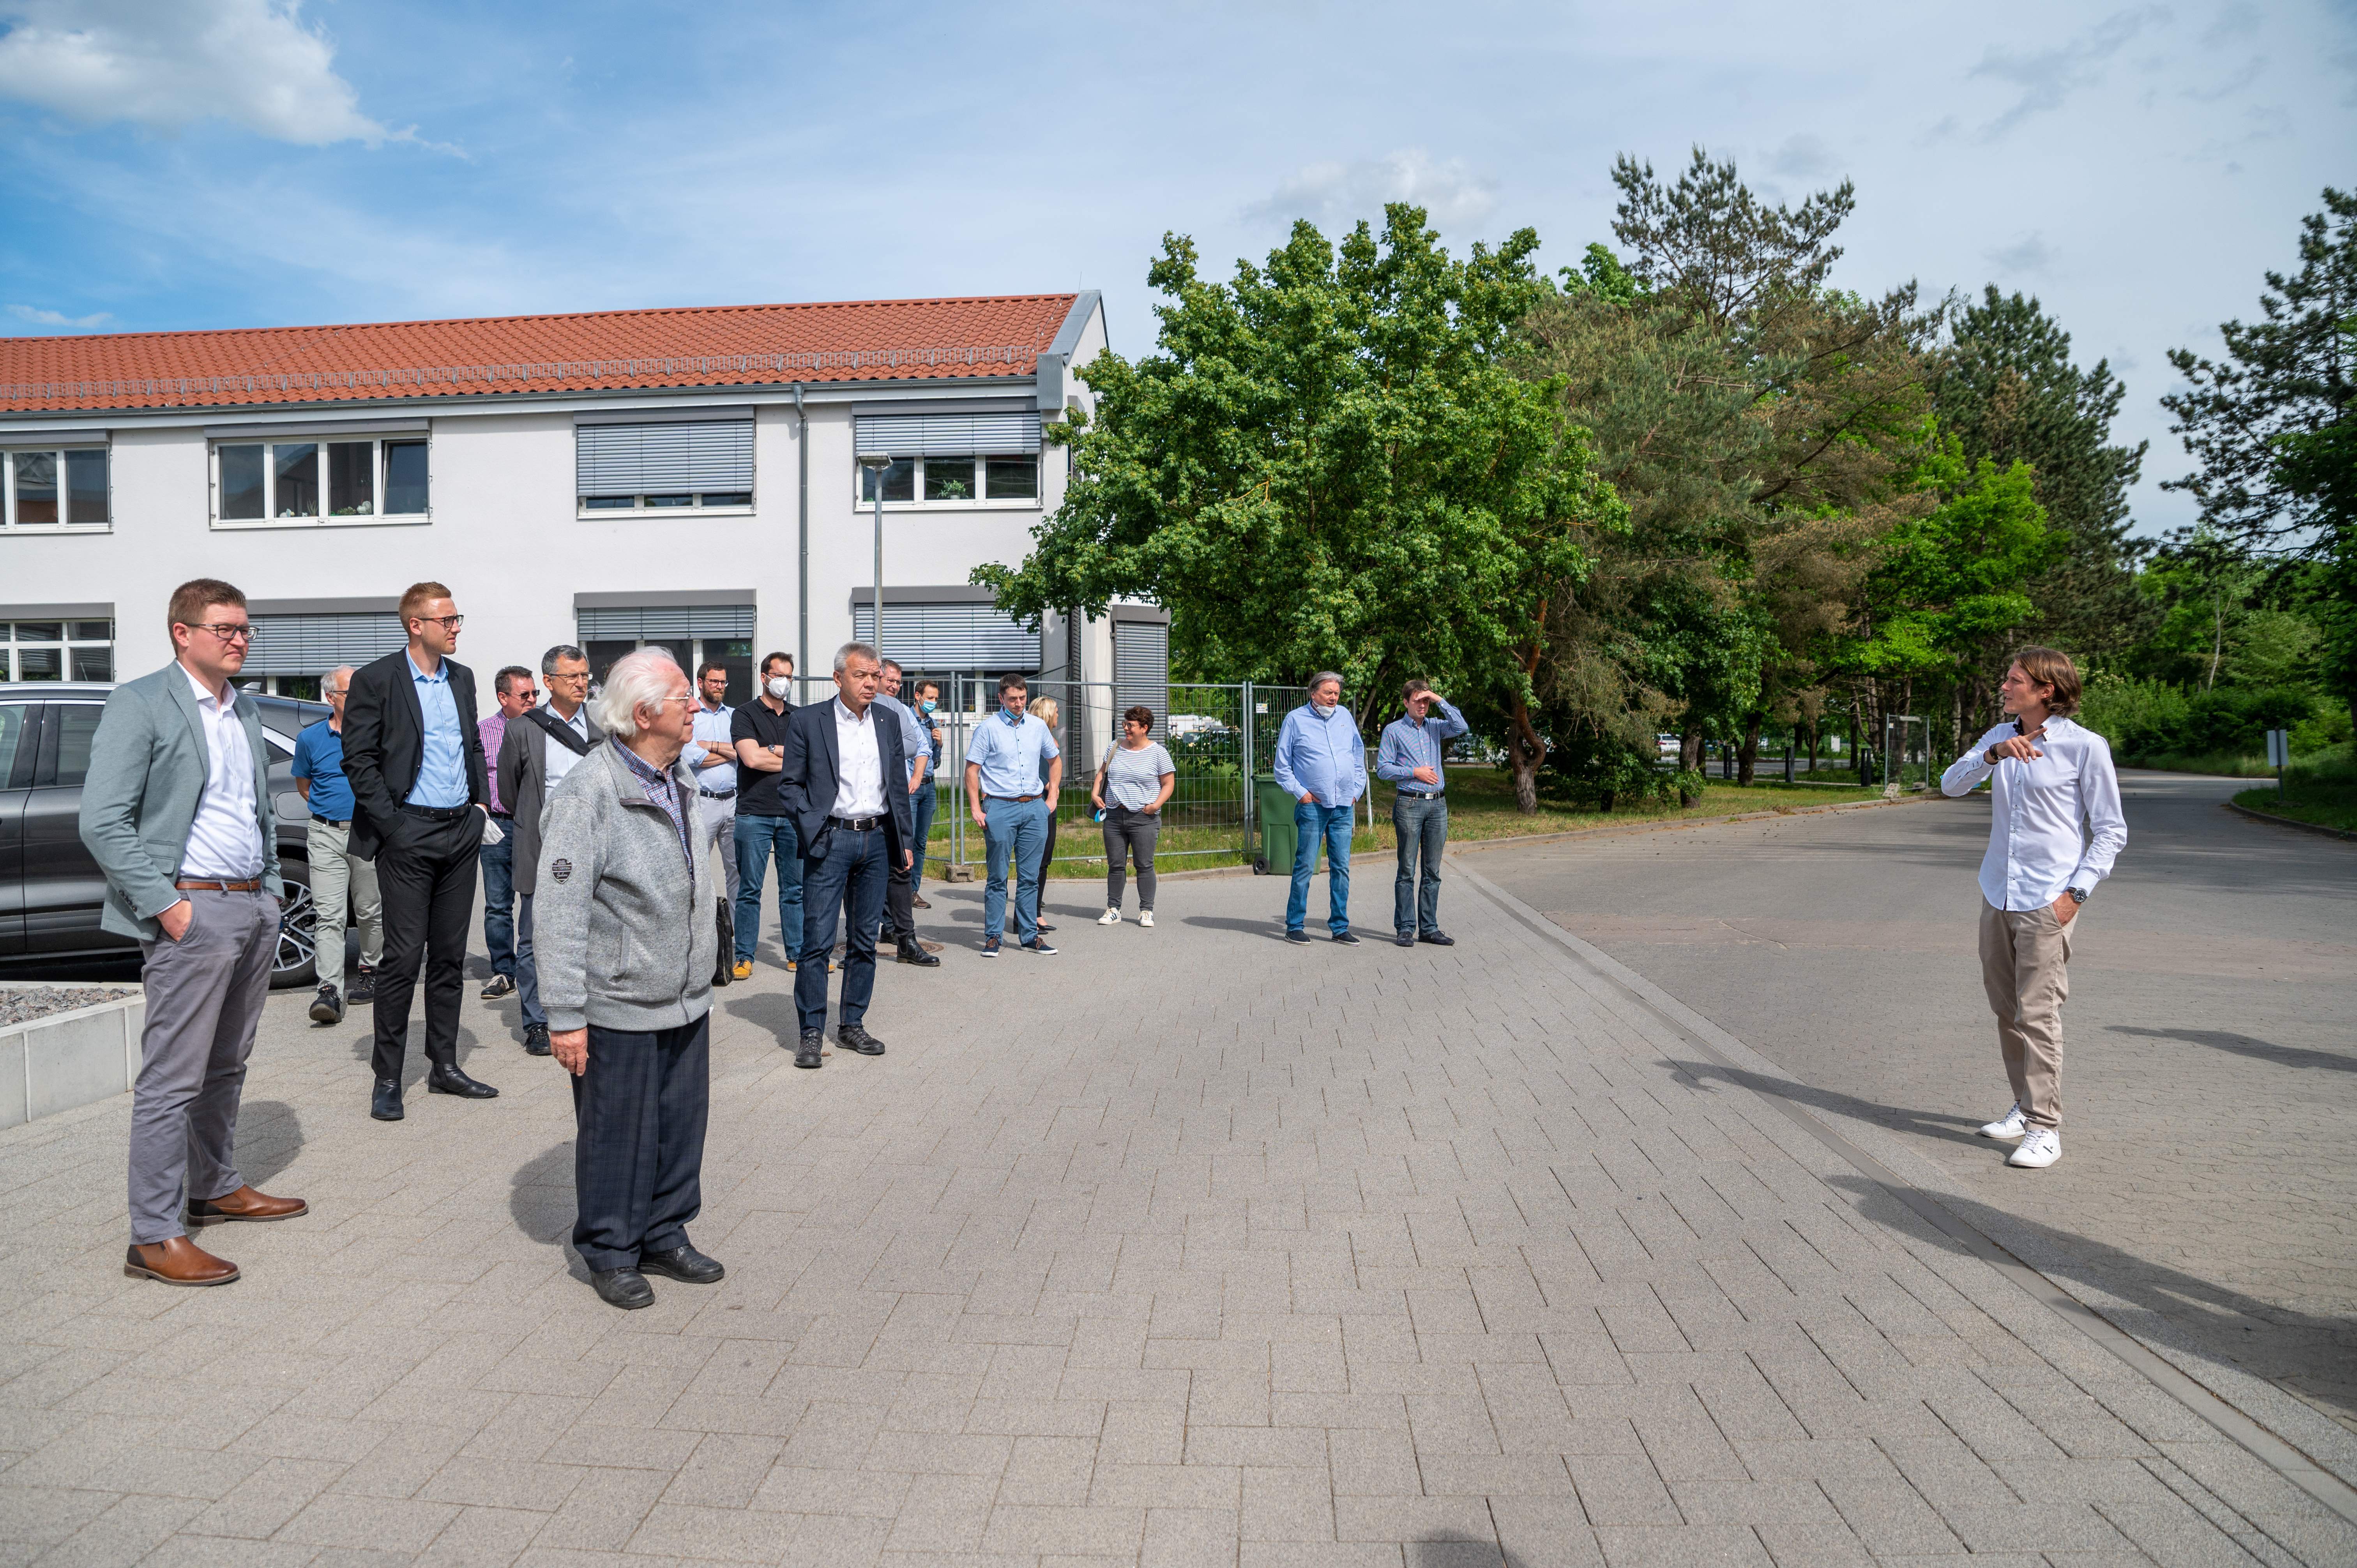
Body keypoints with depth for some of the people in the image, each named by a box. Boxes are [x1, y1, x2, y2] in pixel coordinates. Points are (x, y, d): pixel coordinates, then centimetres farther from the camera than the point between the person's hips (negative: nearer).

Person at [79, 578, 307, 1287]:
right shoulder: (139, 704, -8)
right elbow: (103, 823, -14)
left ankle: (217, 1188, 31)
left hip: (255, 908, 8)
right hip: (192, 910, -7)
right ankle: (155, 1236, 3)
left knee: (226, 1066, 18)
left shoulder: (247, 711, 15)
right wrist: (164, 904, -17)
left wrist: (272, 883, 13)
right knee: (172, 1079, -4)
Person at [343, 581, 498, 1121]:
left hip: (460, 832, 6)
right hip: (409, 834, -6)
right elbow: (358, 759, -8)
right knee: (404, 957, -3)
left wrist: (481, 802, 9)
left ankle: (444, 1066, 20)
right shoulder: (376, 680, -6)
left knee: (450, 955, 11)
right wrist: (390, 825, -12)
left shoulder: (462, 678, 12)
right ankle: (388, 1078, 8)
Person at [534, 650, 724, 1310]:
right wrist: (566, 1015, -19)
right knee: (618, 1134, 6)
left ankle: (666, 1237, 32)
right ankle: (611, 1253, 24)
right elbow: (559, 913, -19)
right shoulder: (589, 792, -17)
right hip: (619, 1008, -7)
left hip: (687, 1000, 7)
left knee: (682, 1124, 15)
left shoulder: (681, 781, 9)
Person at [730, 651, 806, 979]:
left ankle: (798, 954, 14)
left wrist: (773, 750, -7)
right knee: (750, 889, 0)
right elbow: (751, 758, -13)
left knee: (795, 889, 7)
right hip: (755, 814, -4)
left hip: (794, 813, 4)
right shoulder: (746, 714, 1)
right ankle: (744, 957, 7)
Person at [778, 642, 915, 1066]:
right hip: (830, 840, -4)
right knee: (817, 940, -5)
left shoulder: (888, 722, 11)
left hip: (876, 840, 4)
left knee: (865, 940, 9)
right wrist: (812, 829, -12)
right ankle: (812, 1032, 4)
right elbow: (789, 784, 0)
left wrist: (904, 840, 12)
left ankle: (852, 1025, 19)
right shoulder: (807, 721, -2)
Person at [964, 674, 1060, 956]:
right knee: (998, 877, 0)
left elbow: (1055, 760, 24)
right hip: (1000, 808, -4)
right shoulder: (988, 728, -2)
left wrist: (1052, 797, 16)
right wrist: (976, 809, -10)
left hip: (1034, 808, 4)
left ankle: (1030, 934, 14)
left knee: (1030, 877, 7)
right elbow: (971, 770, -3)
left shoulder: (1038, 726, 10)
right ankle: (993, 936, 7)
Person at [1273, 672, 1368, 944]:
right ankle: (1294, 926, 5)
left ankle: (1340, 927, 12)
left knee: (1341, 867, 5)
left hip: (1344, 807, 4)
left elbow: (1359, 757, 22)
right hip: (1313, 806, -4)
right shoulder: (1296, 719, 1)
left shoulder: (1345, 716, 14)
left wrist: (1357, 791, 13)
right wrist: (1300, 792, -5)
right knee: (1305, 866, -3)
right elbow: (1282, 765, 3)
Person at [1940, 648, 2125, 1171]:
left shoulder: (2085, 746, -7)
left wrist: (2076, 892, -14)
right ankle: (2026, 1107, 27)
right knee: (2005, 1009, 13)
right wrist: (1993, 754, -17)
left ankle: (2045, 1128, -1)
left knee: (2038, 1013, -8)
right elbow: (1951, 783, 0)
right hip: (1998, 892, 6)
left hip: (2046, 898, -6)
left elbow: (2111, 831, -5)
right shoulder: (2001, 737, 10)